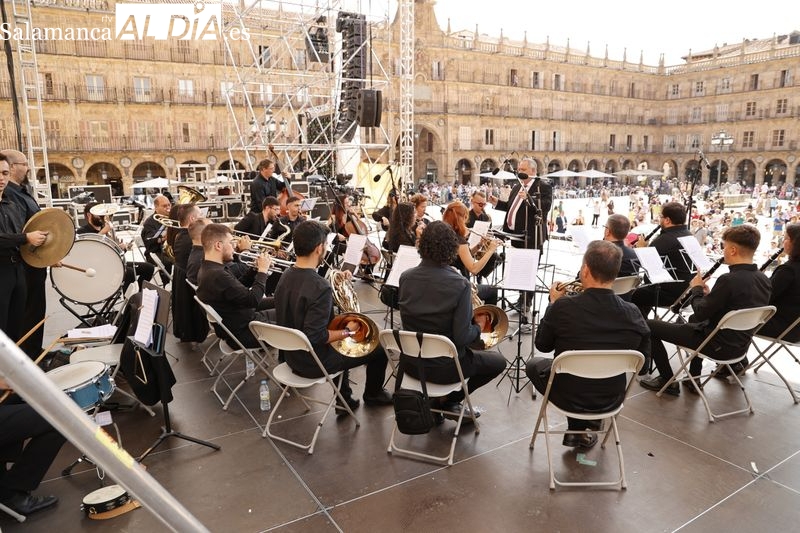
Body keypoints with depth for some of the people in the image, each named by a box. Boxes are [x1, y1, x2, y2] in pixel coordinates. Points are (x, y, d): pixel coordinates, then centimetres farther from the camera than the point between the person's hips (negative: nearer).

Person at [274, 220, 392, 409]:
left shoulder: (286, 277, -2)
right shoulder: (320, 287, -30)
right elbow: (315, 336, -32)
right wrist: (348, 332, -17)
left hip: (291, 356, 8)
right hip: (312, 364, -8)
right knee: (379, 348, 7)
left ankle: (344, 399, 36)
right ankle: (373, 394, 36)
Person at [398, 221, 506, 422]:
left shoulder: (406, 277, -8)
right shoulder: (460, 285, -22)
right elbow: (462, 337, -22)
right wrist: (479, 326, 0)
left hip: (410, 362, 6)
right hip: (443, 367, -5)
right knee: (498, 362, 19)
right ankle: (448, 401, 14)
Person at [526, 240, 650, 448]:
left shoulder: (563, 307, -25)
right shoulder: (633, 314, -17)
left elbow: (542, 345, -7)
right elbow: (643, 356, 1)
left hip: (569, 397, -3)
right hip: (612, 399, 3)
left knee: (534, 364, 27)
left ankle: (578, 429, 22)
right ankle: (585, 425, 23)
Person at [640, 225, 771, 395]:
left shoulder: (729, 280, -28)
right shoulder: (764, 279, 0)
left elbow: (701, 313, -20)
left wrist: (697, 289, -4)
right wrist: (709, 294, 6)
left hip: (719, 346, -9)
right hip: (741, 345, 9)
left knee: (650, 326, -2)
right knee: (694, 322, 38)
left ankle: (668, 381, 10)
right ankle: (694, 379, 38)